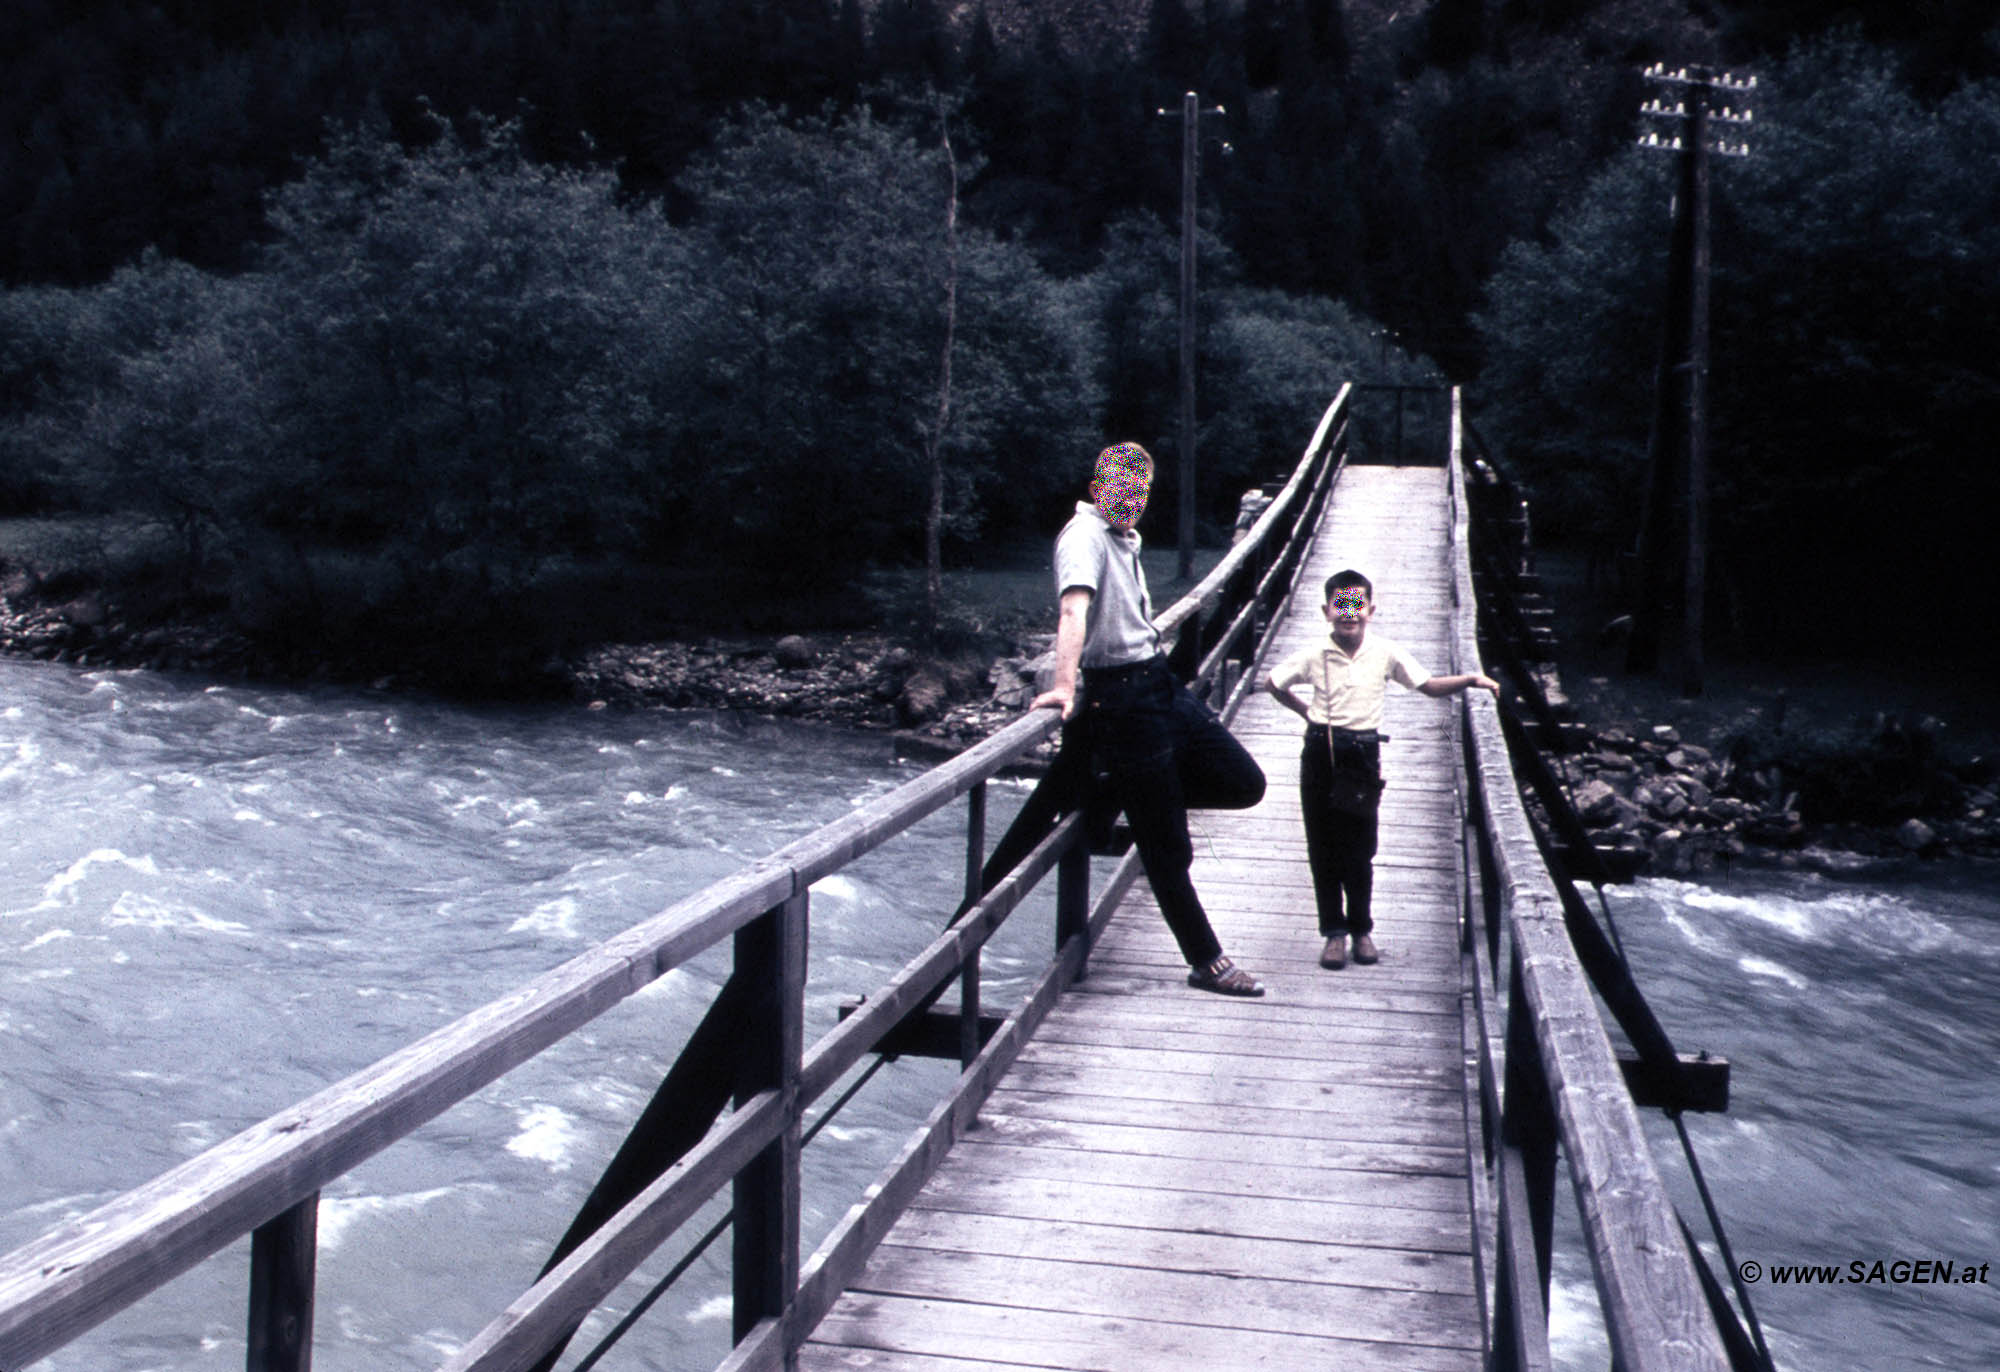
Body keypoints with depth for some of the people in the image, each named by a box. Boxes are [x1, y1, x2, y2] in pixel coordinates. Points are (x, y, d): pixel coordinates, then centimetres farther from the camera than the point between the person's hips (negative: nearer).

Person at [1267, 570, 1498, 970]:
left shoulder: (1386, 653, -2)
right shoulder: (1315, 656, -3)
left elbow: (1428, 685, 2)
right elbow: (1272, 683, 10)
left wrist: (1470, 679, -11)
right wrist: (1307, 712, 7)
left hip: (1363, 754, 0)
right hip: (1321, 753, 0)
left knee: (1360, 848, 5)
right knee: (1323, 848, 4)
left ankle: (1361, 929, 21)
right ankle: (1333, 932, 14)